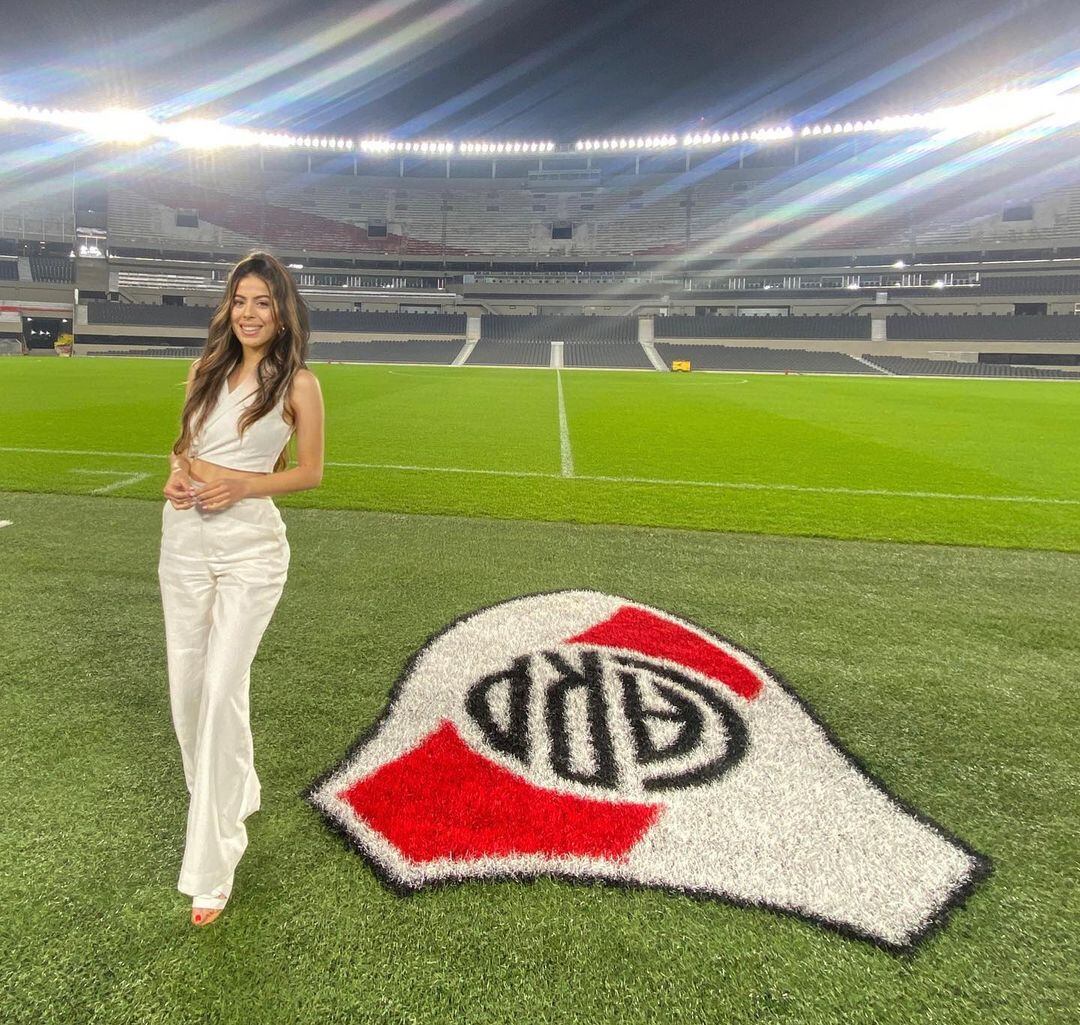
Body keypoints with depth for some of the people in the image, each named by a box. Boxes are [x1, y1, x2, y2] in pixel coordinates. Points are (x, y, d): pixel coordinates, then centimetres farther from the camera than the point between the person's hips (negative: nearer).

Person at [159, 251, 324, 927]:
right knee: (187, 686, 12)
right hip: (185, 537, 5)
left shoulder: (298, 383, -4)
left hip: (250, 545, -5)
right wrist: (178, 475, -2)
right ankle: (231, 795, 40)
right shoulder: (207, 369, 9)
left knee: (222, 689, -9)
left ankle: (210, 865, 3)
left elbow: (311, 472, -1)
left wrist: (242, 486, -14)